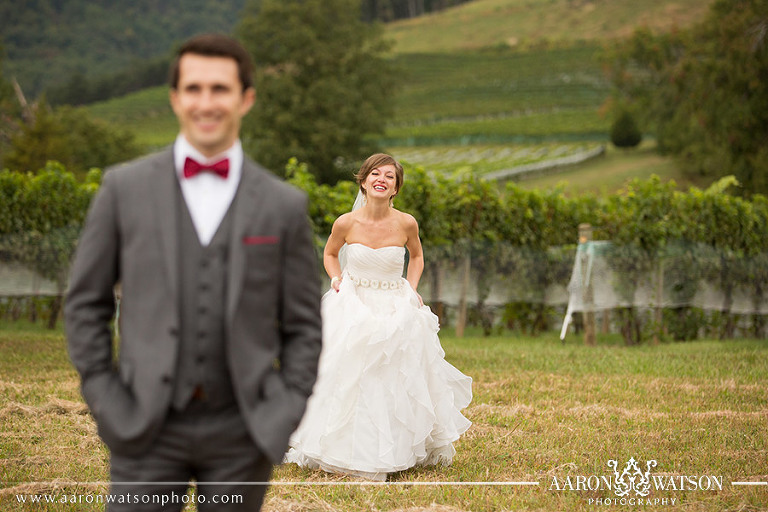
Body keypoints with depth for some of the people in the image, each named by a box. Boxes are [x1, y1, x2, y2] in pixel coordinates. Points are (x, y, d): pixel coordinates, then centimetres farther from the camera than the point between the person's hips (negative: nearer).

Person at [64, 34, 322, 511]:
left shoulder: (284, 206, 3)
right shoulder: (124, 188, 2)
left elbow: (303, 326, 7)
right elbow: (86, 302, 6)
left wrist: (284, 415, -3)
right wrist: (105, 400, -2)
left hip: (241, 433, 1)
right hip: (147, 429, -1)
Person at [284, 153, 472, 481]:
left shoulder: (406, 224, -9)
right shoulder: (346, 223, -9)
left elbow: (416, 256, 14)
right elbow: (330, 253, 13)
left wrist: (411, 289, 1)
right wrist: (337, 279, -4)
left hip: (397, 310, 0)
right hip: (353, 309, 0)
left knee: (397, 382, 2)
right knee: (348, 380, -1)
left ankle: (395, 452, 18)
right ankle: (349, 452, 14)